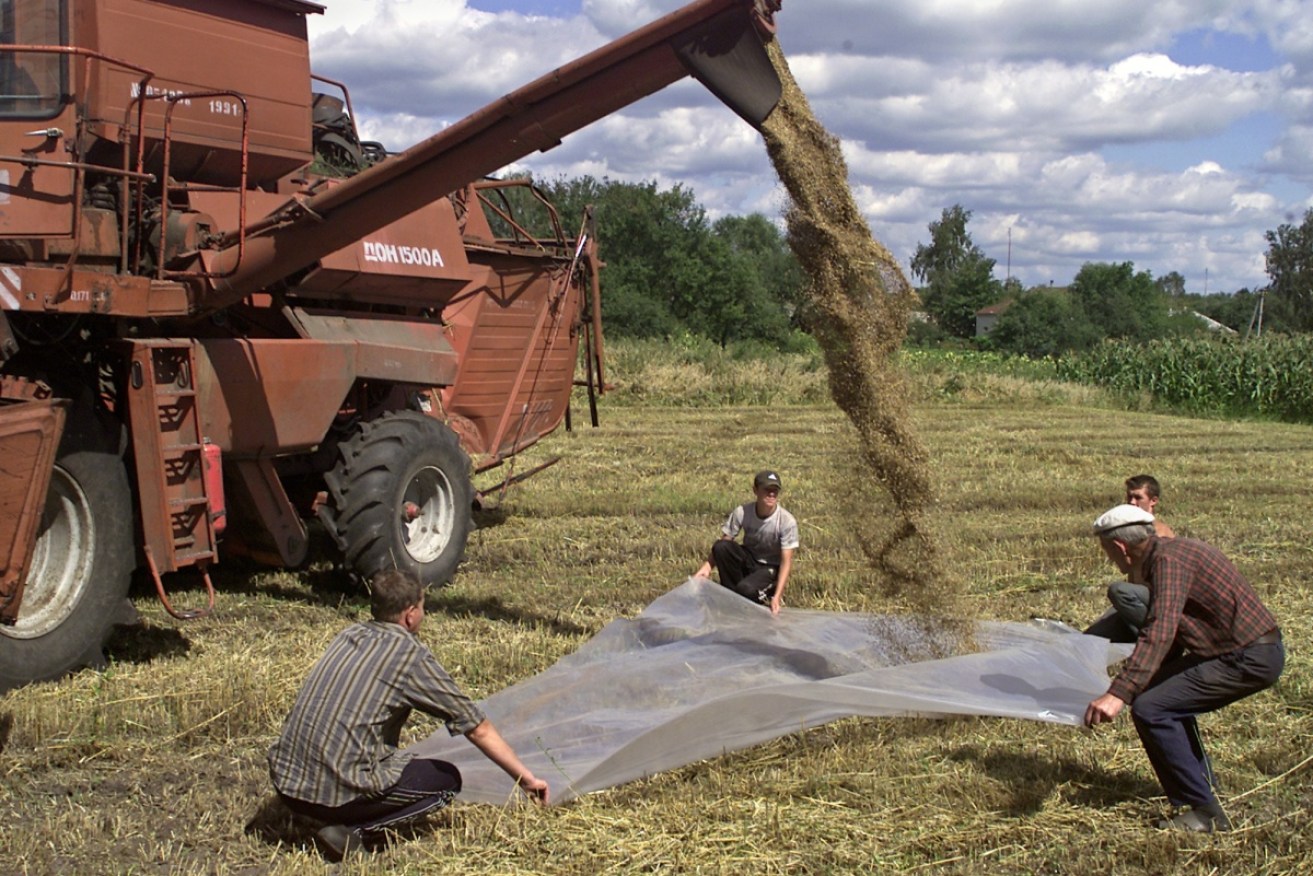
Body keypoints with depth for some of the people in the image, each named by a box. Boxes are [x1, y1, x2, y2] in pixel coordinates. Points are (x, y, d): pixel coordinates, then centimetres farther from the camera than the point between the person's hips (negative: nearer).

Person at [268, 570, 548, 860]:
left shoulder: (350, 635, 13)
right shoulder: (411, 654, -6)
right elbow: (477, 728, -1)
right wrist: (526, 778, 10)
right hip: (341, 790, -7)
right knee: (448, 779, 12)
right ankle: (355, 832, -4)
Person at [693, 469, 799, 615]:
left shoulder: (787, 521, -24)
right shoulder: (742, 512, -18)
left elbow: (786, 561, -22)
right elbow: (724, 542, -12)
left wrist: (777, 597, -31)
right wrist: (707, 567, -29)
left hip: (770, 568, -3)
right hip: (747, 560, 3)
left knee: (746, 589, -35)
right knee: (720, 547, -28)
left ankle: (766, 596, 2)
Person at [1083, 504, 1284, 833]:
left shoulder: (1168, 560, -17)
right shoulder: (1178, 548, 15)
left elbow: (1160, 633, -31)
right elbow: (1171, 631, 28)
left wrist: (1118, 694, -38)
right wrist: (1140, 676, 39)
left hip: (1249, 659, -11)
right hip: (1258, 649, 11)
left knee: (1150, 709, -13)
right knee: (1166, 690, 24)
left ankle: (1204, 813, -7)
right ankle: (1200, 785, 28)